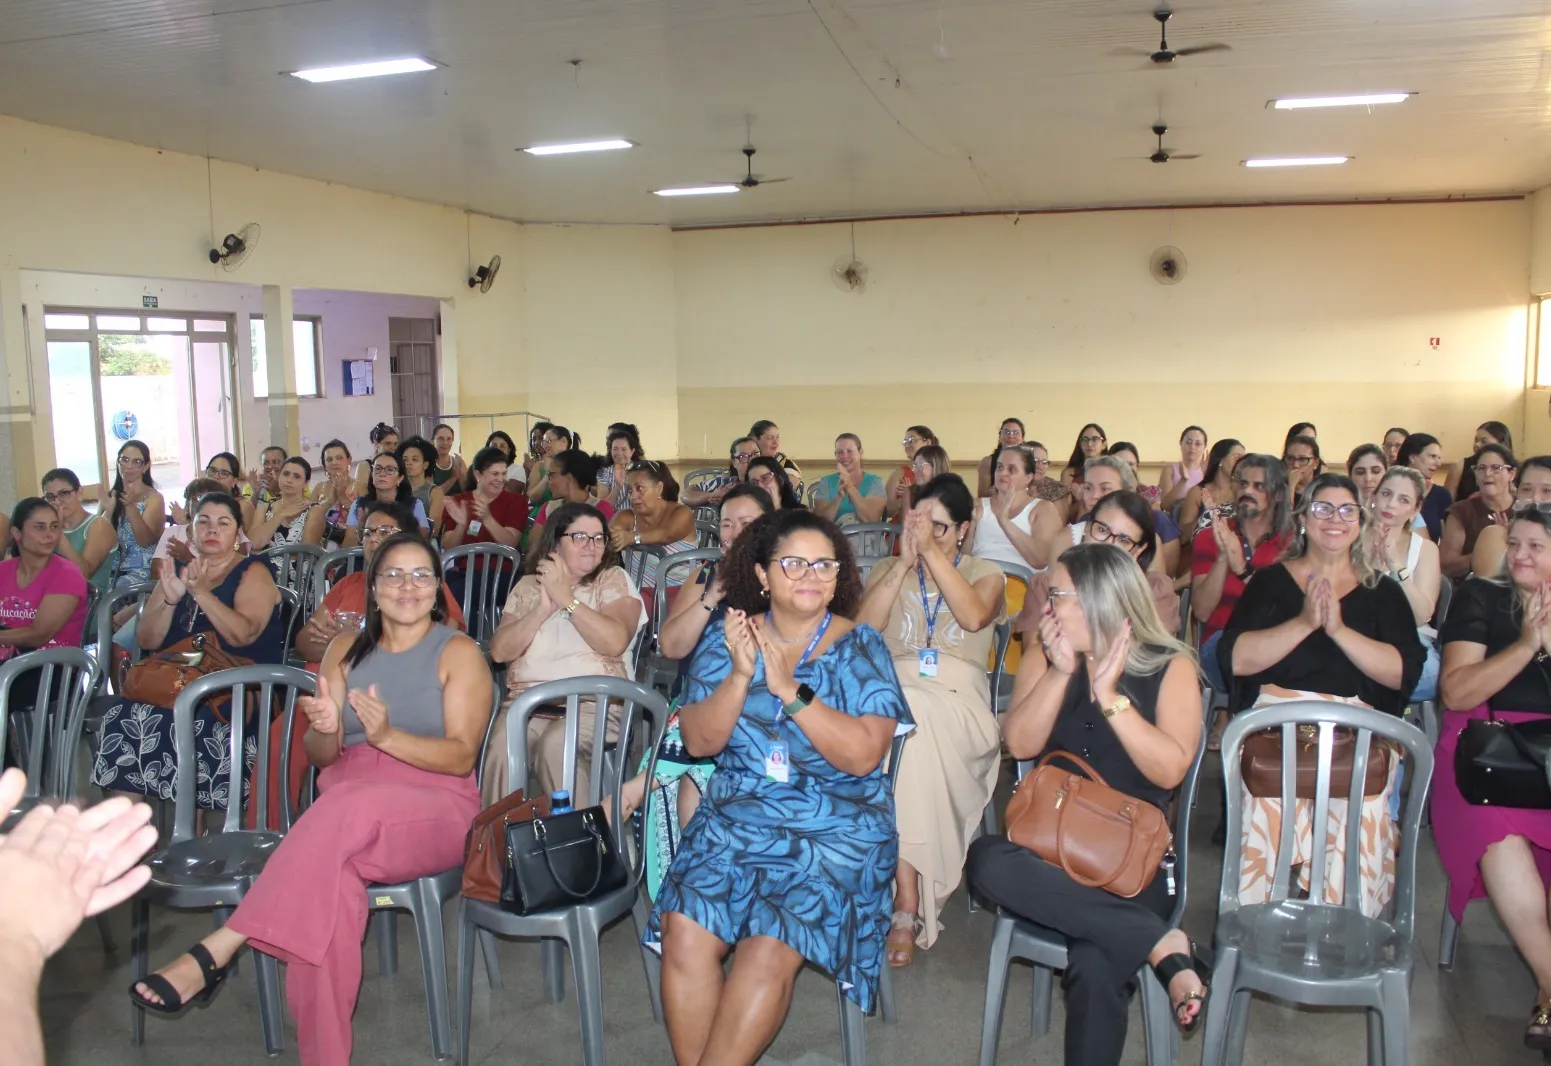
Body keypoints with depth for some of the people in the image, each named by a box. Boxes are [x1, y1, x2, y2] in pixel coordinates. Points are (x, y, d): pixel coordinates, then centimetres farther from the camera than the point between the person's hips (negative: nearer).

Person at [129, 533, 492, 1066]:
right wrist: (325, 730, -14)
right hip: (344, 804, 3)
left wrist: (387, 735, -24)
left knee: (346, 809, -38)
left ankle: (215, 952, -37)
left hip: (437, 808, -3)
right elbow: (320, 757, 11)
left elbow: (462, 757, -7)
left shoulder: (458, 652, 3)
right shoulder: (347, 648, 16)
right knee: (327, 880, -35)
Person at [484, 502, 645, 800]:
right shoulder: (528, 586, 17)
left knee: (554, 746, -33)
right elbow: (499, 651, 5)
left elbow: (615, 642, -11)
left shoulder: (614, 579, 7)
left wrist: (566, 598, -8)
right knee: (502, 749, -29)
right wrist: (543, 608, -6)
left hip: (595, 702, -2)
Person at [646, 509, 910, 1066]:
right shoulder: (726, 638, 6)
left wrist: (790, 689, -19)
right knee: (684, 933, -21)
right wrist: (741, 675, -15)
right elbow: (698, 741, 0)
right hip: (733, 817, 3)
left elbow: (864, 755, -13)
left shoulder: (860, 646, -2)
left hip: (836, 829, -2)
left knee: (769, 949, -24)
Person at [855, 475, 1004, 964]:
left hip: (958, 703, -2)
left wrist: (930, 550, -7)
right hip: (892, 694, 2)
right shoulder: (887, 570, 21)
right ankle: (908, 901, -31)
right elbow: (862, 630, 2)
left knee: (908, 722, -36)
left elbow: (974, 616, -8)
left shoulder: (985, 573, 17)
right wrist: (905, 562, -1)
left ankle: (904, 905, -30)